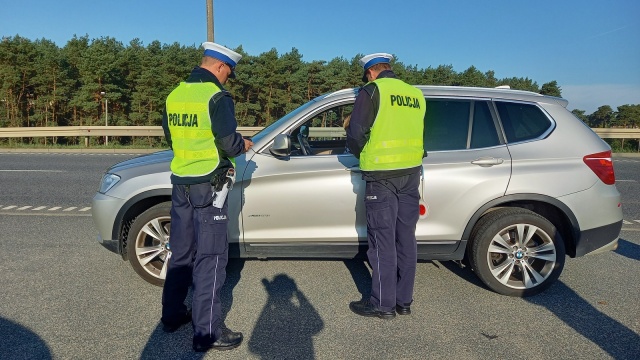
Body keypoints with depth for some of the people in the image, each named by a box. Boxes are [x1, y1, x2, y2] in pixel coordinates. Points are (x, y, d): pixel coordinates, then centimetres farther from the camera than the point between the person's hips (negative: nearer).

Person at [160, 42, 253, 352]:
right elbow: (228, 142, -19)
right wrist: (244, 145, 2)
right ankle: (207, 332, 7)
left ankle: (172, 315, 32)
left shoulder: (175, 94, 9)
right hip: (207, 185, -7)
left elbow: (169, 136, 16)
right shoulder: (216, 96, -14)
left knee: (181, 251, 18)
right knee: (210, 257, 0)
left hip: (180, 182, 8)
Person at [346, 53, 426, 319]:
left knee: (382, 240, 1)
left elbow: (355, 134, -9)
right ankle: (404, 301, 22)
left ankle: (383, 304, 10)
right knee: (406, 238, 12)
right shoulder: (416, 94, 13)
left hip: (382, 175, -6)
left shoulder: (372, 90, -6)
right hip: (411, 173, 6)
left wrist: (363, 155, 9)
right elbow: (418, 134, 18)